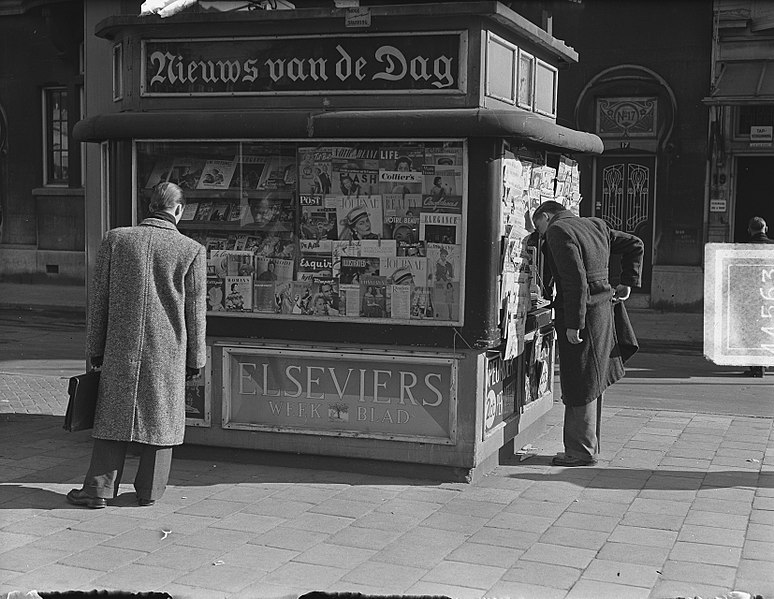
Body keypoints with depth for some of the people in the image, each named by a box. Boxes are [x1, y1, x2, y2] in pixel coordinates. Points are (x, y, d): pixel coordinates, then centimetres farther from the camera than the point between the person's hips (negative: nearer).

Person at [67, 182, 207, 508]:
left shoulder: (115, 239, -2)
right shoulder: (191, 250, -7)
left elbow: (99, 298, 2)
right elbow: (195, 310, -2)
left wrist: (95, 347, 10)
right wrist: (194, 358, 8)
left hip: (121, 347, 1)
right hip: (168, 349, -1)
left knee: (114, 416, 11)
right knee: (160, 417, 11)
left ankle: (99, 488, 12)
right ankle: (149, 490, 18)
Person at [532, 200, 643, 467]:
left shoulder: (558, 231, -12)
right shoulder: (595, 225, 15)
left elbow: (576, 280, -22)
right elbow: (634, 245, 22)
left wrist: (573, 324, -21)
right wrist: (627, 283, 18)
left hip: (581, 314, -9)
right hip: (602, 308, 9)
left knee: (580, 387, -1)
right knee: (590, 384, 17)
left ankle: (581, 451, 6)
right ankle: (588, 445, 25)